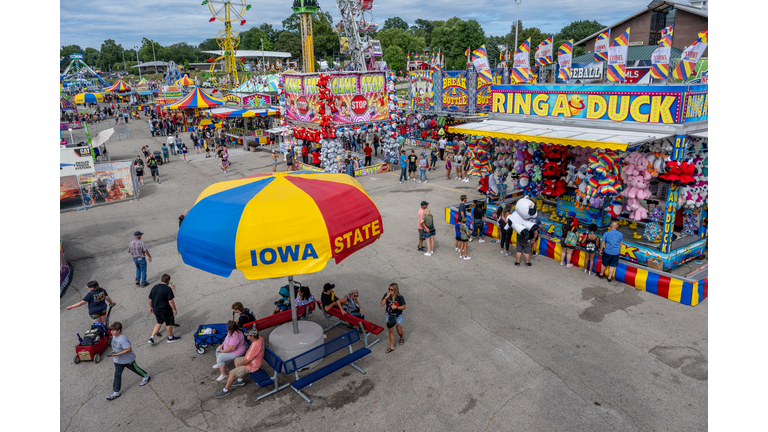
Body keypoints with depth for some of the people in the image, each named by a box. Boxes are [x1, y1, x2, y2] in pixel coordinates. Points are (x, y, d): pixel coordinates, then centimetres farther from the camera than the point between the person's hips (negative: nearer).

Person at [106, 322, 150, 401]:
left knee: (135, 369, 15)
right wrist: (113, 352, 3)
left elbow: (129, 349, -34)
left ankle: (146, 377, 41)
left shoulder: (123, 339, -33)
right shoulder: (114, 336, -5)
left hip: (128, 360, -8)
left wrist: (117, 354, -33)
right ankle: (116, 393, 19)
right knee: (117, 375, 9)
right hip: (118, 361, 8)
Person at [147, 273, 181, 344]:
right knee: (169, 323, 14)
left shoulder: (154, 287, 1)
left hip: (156, 310, 7)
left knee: (159, 322, 25)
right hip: (165, 310, -7)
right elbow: (170, 301, -21)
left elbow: (150, 299, 10)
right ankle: (170, 338, 30)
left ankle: (151, 338, 19)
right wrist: (174, 310, -10)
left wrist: (151, 307, 24)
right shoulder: (168, 289, -19)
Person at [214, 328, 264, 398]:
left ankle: (225, 390, 11)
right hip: (252, 359, 10)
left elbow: (247, 361, -28)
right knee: (236, 360, 24)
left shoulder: (254, 346, -37)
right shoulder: (260, 338, -10)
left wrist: (240, 365, -7)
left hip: (252, 366, -10)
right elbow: (262, 339, 19)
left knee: (232, 373, -9)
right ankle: (240, 380, 30)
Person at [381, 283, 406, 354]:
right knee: (391, 331, 8)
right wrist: (386, 297, -29)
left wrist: (396, 307, -27)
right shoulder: (386, 295, -11)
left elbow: (404, 307, -14)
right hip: (389, 316, 2)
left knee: (399, 331, 14)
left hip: (398, 317, -2)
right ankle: (391, 347, 21)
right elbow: (382, 304, -16)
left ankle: (401, 338, 49)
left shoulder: (400, 297, -21)